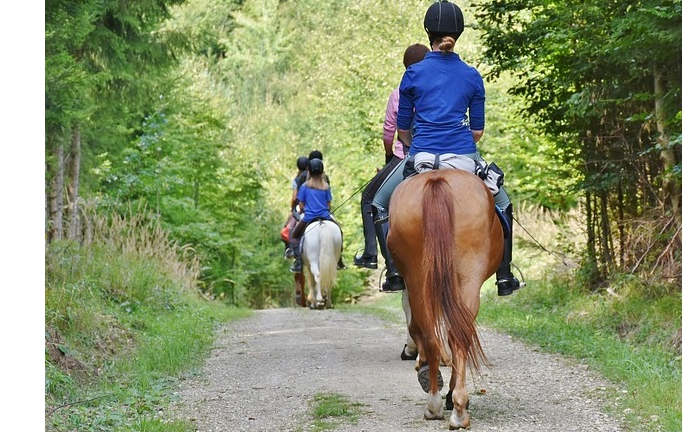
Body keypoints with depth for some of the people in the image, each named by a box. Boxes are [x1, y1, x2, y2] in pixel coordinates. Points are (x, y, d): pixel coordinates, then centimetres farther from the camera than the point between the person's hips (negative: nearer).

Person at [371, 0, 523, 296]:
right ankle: (504, 278, 20)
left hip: (421, 157, -1)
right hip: (464, 156, 1)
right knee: (503, 206, 24)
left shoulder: (413, 74, 2)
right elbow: (477, 130, 8)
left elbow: (402, 129, 7)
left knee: (379, 205, 22)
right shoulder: (472, 76, 4)